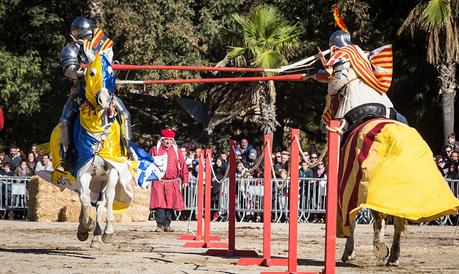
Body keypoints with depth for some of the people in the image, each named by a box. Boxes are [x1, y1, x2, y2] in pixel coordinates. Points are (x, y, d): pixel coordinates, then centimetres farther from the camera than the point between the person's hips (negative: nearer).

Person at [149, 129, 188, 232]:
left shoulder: (176, 151, 12)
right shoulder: (155, 150, 7)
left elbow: (183, 165, 12)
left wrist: (185, 180, 6)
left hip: (172, 183, 2)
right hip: (158, 182, -2)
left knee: (170, 204, 2)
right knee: (159, 204, -10)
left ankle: (167, 225, 10)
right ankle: (160, 225, -8)